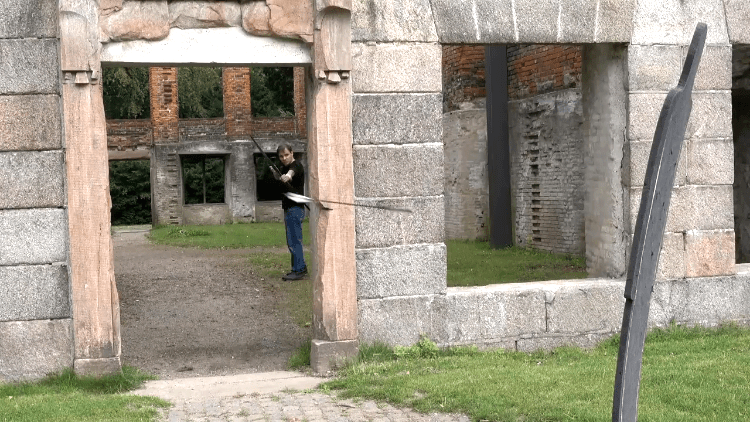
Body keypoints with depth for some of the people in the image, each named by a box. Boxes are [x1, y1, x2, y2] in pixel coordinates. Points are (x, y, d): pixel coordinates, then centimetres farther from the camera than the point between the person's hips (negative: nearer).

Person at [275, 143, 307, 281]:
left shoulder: (297, 165, -12)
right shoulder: (283, 169, 20)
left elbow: (293, 171, -36)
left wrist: (288, 175, -56)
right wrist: (280, 178, -6)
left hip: (295, 208, -10)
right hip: (288, 208, 10)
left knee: (294, 240, -12)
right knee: (293, 240, 13)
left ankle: (298, 270, -12)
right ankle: (301, 268, 20)